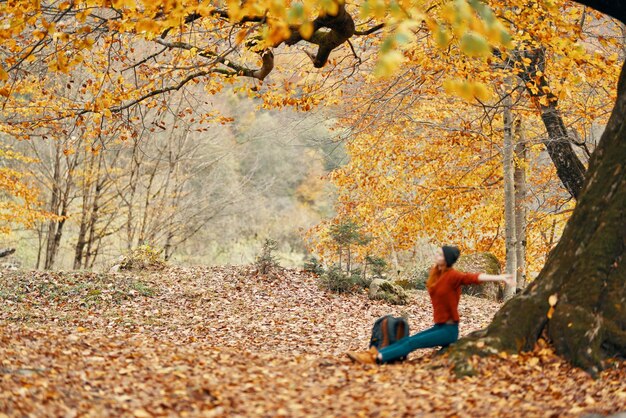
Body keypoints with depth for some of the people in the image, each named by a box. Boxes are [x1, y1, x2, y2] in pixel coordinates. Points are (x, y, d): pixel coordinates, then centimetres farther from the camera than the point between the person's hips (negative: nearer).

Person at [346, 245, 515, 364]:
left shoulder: (452, 275, -18)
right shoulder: (435, 272, 7)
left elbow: (474, 277, -30)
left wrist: (499, 278, -43)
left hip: (449, 329, -8)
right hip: (439, 326, 8)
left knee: (412, 343, -15)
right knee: (407, 340, -3)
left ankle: (377, 358, -22)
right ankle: (373, 353, -10)